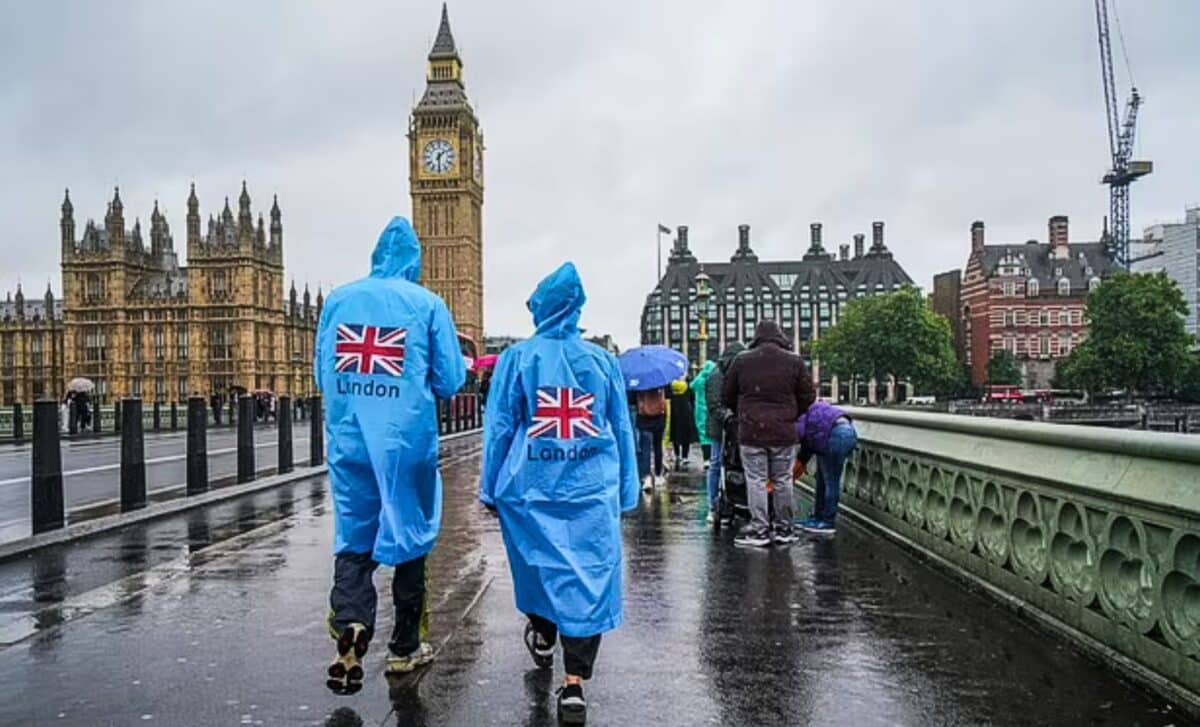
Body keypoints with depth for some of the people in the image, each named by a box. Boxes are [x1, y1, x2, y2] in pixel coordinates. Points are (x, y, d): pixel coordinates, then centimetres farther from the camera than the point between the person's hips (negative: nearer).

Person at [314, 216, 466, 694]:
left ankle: (349, 629, -13)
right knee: (409, 538, 12)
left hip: (349, 440, 2)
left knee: (353, 539, 10)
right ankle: (405, 647, 22)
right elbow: (450, 381, -1)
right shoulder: (427, 304, -3)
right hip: (407, 439, -2)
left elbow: (322, 374, 12)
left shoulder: (338, 300, 5)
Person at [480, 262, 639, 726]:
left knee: (540, 565, 21)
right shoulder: (603, 361, 5)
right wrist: (626, 493, 14)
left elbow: (499, 427, -1)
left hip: (531, 490, 0)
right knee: (587, 577, 1)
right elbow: (622, 430, 8)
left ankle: (542, 639, 43)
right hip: (592, 491, 0)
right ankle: (574, 684, -3)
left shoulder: (518, 358, -2)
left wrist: (491, 490, 7)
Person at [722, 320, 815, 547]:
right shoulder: (794, 362, 2)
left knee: (756, 480, 3)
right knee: (783, 480, 9)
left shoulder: (742, 361, 1)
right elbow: (807, 397, 6)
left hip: (751, 431, -1)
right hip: (784, 432, 1)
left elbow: (727, 395, 10)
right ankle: (783, 528, 17)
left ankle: (759, 529, 5)